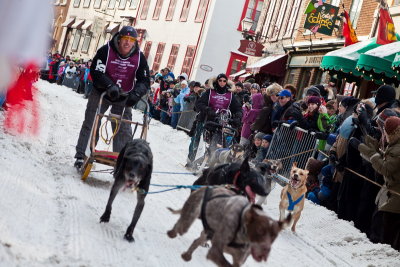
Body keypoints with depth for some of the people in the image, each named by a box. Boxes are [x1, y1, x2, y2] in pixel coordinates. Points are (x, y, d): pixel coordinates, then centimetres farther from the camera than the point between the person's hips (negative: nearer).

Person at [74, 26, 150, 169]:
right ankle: (81, 156, 13)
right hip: (102, 92, -1)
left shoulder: (139, 57, -10)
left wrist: (136, 93, -31)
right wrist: (110, 86, -37)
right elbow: (96, 72, -21)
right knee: (90, 125, 2)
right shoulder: (106, 50, -17)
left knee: (124, 131, -4)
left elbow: (145, 80, -11)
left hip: (123, 98, 2)